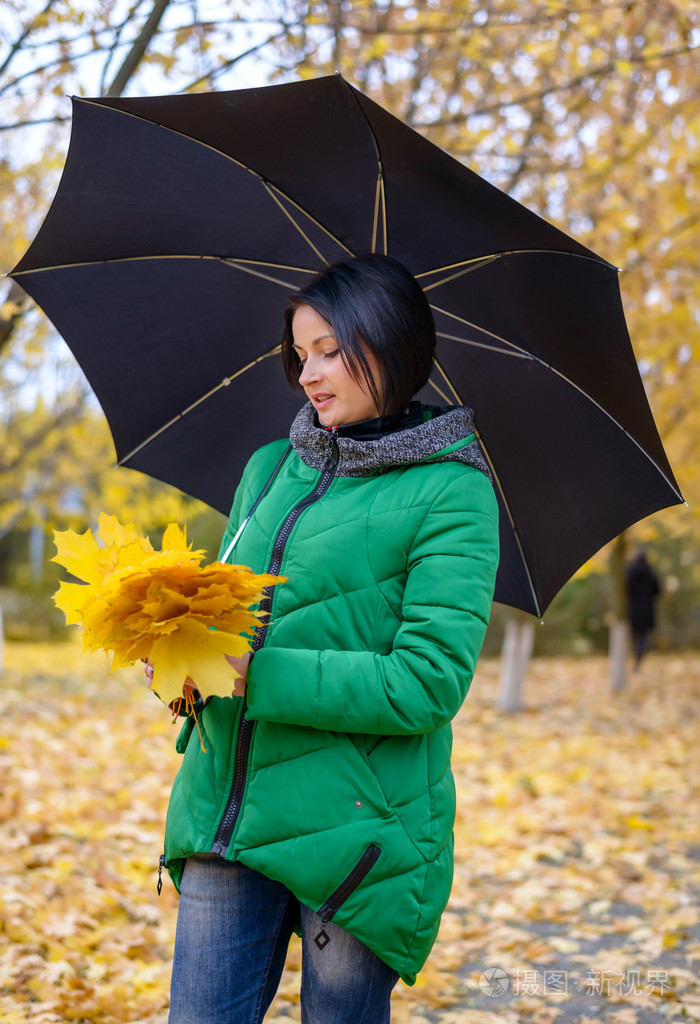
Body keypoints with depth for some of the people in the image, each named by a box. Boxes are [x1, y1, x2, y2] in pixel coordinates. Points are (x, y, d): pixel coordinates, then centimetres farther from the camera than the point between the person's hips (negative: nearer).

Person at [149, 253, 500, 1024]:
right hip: (225, 811, 5)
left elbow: (430, 681, -14)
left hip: (351, 824, -4)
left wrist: (258, 675, -18)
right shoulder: (270, 469, 13)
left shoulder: (452, 491, -6)